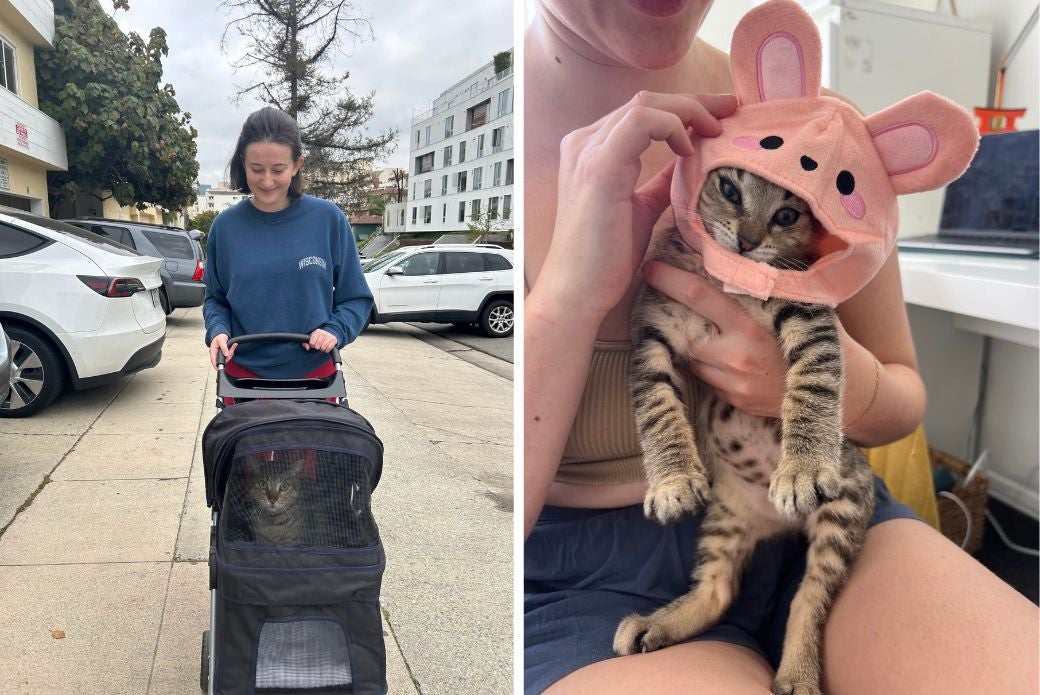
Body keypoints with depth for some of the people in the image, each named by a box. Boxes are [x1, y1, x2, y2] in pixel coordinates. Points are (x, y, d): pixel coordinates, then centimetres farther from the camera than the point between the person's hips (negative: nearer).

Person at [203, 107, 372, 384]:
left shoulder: (328, 219, -6)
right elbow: (215, 298, 10)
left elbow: (356, 298, 1)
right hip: (244, 373, 1)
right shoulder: (226, 226, -2)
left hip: (314, 372, -1)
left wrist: (335, 330, -16)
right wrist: (218, 330, -9)